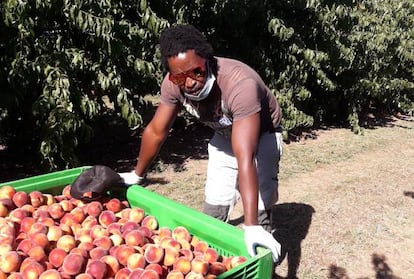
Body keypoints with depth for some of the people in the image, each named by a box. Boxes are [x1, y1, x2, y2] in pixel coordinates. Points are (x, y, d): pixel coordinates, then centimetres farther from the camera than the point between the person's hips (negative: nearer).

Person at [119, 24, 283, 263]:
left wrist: (251, 227, -51)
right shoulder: (173, 84, -26)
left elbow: (245, 159, -47)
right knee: (214, 203, 8)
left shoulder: (240, 83, -43)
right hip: (225, 134, 5)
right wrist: (137, 175, 2)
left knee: (259, 205, -9)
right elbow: (156, 131, -10)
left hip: (261, 134, -4)